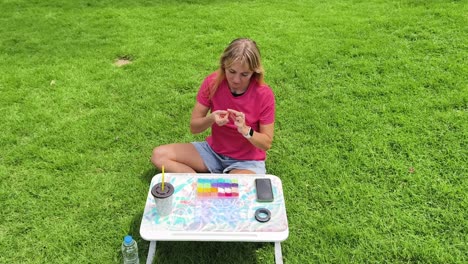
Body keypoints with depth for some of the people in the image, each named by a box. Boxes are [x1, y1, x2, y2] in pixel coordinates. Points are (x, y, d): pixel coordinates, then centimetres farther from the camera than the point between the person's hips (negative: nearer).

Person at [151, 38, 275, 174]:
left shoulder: (264, 95, -19)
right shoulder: (213, 82, -13)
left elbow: (266, 144, -12)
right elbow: (194, 127, -8)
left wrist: (245, 130, -32)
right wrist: (211, 119, -30)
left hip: (247, 160, -4)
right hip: (213, 150, 4)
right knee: (159, 155, -10)